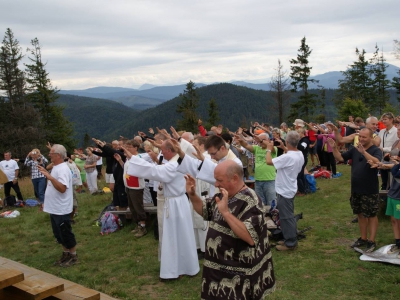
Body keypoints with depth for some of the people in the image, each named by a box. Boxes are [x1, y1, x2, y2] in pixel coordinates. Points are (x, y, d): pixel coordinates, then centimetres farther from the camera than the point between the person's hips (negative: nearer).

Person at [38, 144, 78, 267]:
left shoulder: (63, 169, -21)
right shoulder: (56, 167, 11)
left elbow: (62, 188, -33)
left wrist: (49, 176, -37)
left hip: (61, 210, -10)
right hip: (54, 208, 10)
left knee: (66, 234, 3)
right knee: (59, 234, 18)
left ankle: (73, 256, 17)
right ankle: (66, 254, 31)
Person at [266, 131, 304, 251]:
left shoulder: (288, 157, -29)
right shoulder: (299, 155, 2)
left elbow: (269, 161, -27)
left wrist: (269, 149, -11)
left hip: (284, 191, -10)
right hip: (289, 189, 10)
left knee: (286, 217, 1)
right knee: (288, 216, 20)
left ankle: (290, 243, 10)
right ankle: (290, 239, 30)